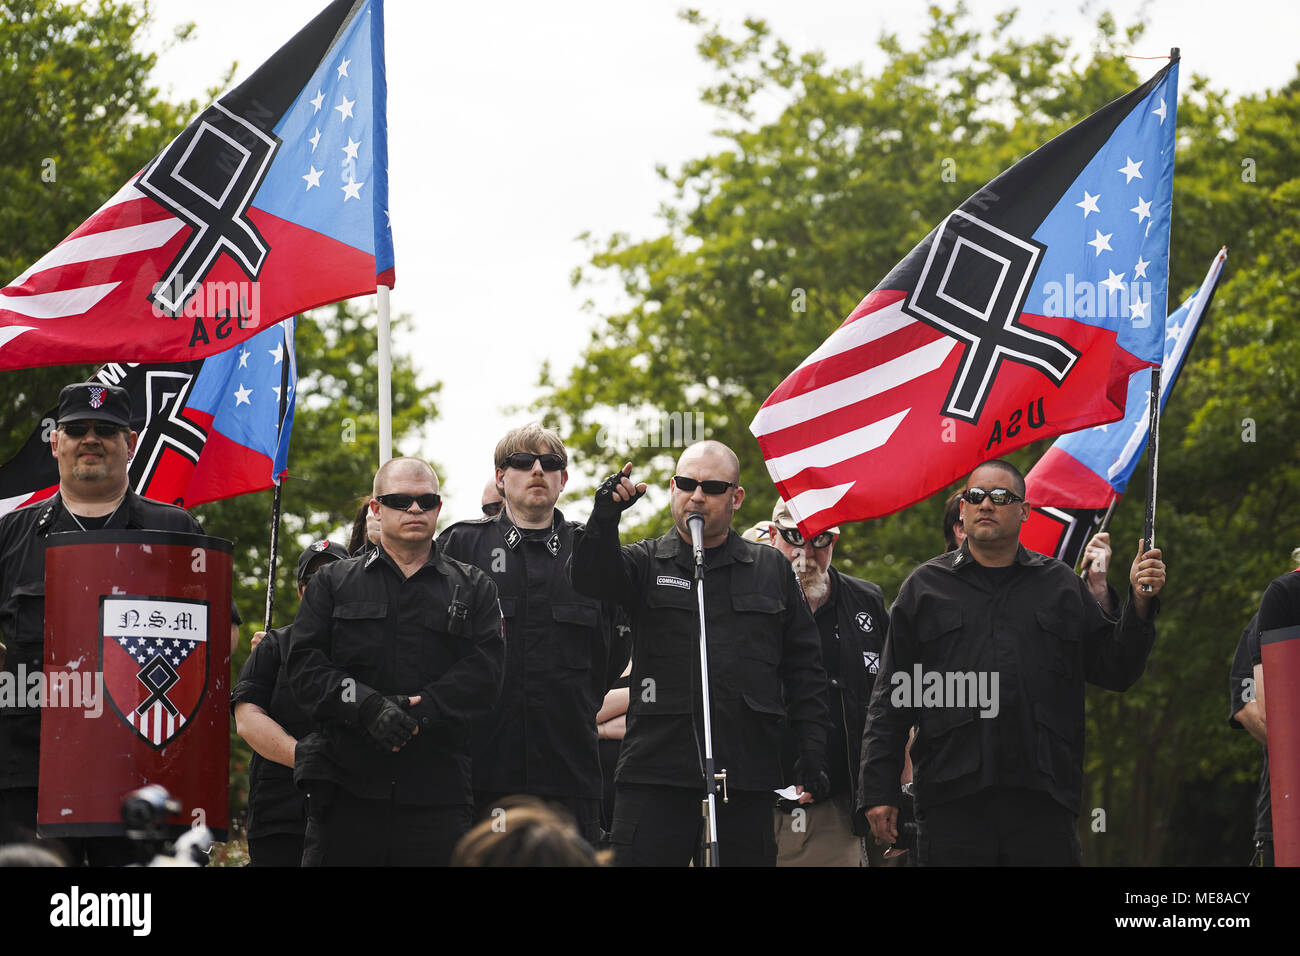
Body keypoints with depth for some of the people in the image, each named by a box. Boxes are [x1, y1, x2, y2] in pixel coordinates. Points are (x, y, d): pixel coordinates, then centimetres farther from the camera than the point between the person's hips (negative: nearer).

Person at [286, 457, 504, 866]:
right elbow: (305, 667, 2)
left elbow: (484, 675, 0)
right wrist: (369, 707, -15)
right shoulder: (332, 584, 14)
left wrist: (416, 710, -15)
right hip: (345, 791, 0)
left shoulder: (474, 590, 14)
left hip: (438, 797, 0)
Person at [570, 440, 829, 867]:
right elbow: (591, 578, -12)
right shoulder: (646, 562, 10)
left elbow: (803, 667, 15)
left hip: (748, 777, 1)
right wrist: (604, 518, -30)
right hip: (657, 771, -1)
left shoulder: (772, 569, 14)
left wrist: (812, 749, 6)